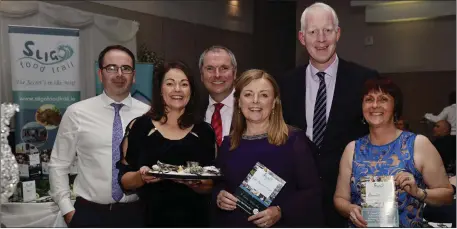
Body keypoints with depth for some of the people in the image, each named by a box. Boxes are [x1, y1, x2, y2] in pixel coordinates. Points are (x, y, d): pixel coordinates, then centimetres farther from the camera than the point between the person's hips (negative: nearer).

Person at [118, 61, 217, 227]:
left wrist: (196, 183, -15)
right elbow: (123, 179, -1)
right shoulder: (139, 126, -4)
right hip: (150, 218, -1)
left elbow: (211, 187, 3)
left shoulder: (204, 131, 0)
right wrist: (141, 176, -19)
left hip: (193, 219, 1)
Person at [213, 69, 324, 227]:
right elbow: (217, 185, 12)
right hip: (233, 224, 4)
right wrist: (218, 197, -9)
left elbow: (312, 191, -11)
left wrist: (280, 211, -23)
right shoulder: (228, 143, 3)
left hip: (279, 224, -3)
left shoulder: (294, 140, -9)